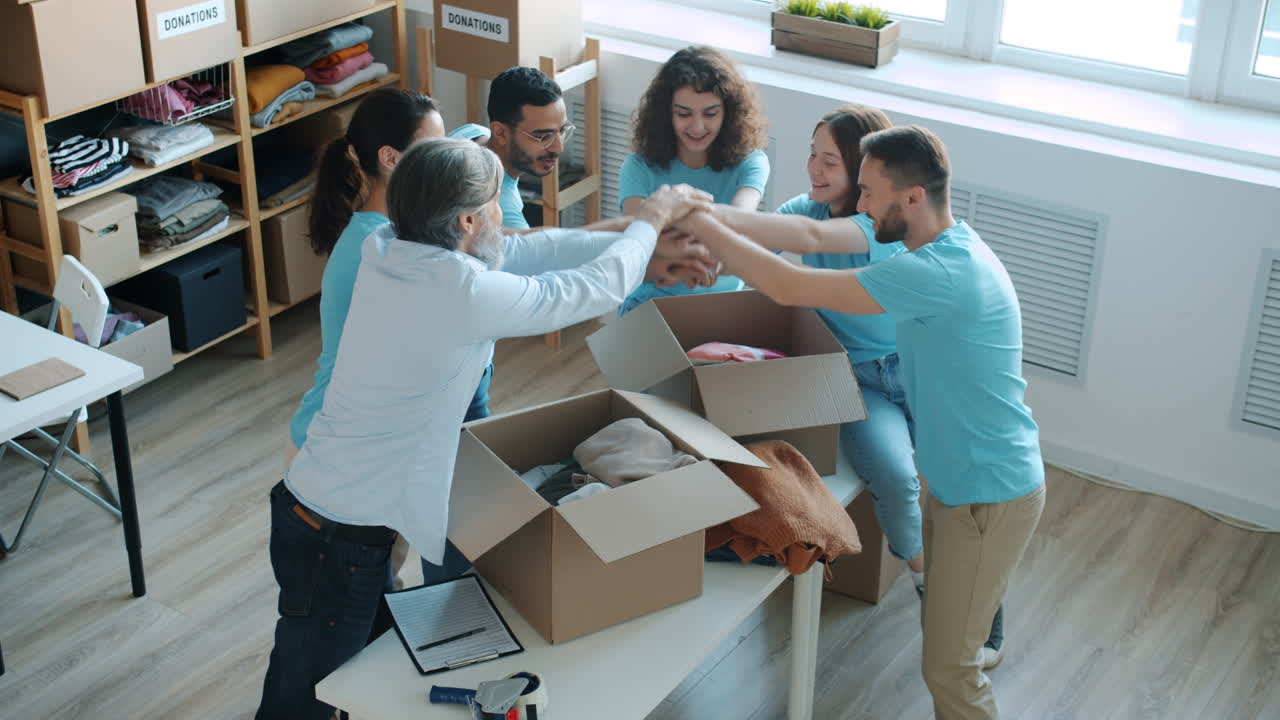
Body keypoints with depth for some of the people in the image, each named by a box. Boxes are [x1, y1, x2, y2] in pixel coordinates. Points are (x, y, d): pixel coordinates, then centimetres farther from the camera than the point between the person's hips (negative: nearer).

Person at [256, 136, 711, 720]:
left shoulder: (386, 251, -3)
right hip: (340, 540, -8)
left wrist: (645, 246, 12)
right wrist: (649, 221, 6)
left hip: (308, 499, 8)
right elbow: (596, 290, -13)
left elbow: (524, 248, 7)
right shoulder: (463, 294, -26)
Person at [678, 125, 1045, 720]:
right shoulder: (948, 248, 3)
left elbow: (789, 287, -31)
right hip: (965, 480, 10)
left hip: (988, 495, -10)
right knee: (944, 629, 23)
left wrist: (702, 225, -20)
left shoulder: (941, 273, -31)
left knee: (949, 669, 2)